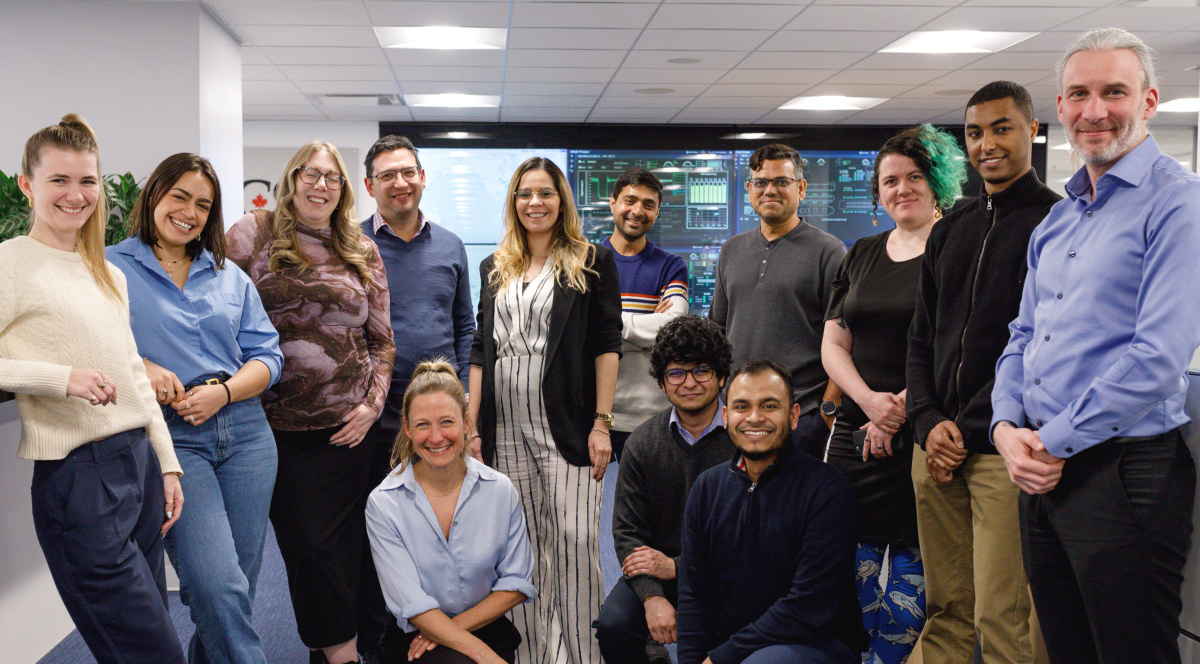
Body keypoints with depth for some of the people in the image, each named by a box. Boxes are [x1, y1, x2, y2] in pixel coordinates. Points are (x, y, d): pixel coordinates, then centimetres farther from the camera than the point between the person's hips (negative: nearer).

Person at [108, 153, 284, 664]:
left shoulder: (231, 277, 16)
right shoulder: (111, 268, 5)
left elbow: (268, 356, 11)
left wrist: (222, 392, -7)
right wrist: (139, 367, -16)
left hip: (245, 434, 4)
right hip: (168, 439, -4)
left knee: (237, 590, 7)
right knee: (219, 589, -16)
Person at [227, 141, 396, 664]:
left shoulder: (363, 252, 10)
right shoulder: (252, 235, 3)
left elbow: (382, 340, 12)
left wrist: (373, 403, 2)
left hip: (351, 426, 2)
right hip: (281, 425, -2)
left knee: (343, 543, 7)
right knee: (308, 545, 0)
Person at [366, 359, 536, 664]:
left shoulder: (500, 490, -1)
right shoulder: (383, 503, -8)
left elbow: (517, 582, 4)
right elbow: (412, 605, -13)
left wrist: (454, 626, -9)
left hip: (485, 627, 3)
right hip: (414, 638, -3)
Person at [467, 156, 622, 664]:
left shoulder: (592, 262, 5)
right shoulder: (495, 269, 17)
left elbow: (607, 344, -1)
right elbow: (481, 350, 15)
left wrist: (601, 422, -9)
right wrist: (472, 427, 8)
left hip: (566, 426, -4)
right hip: (506, 429, 4)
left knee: (575, 539, -8)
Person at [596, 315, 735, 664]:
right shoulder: (644, 442, 3)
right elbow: (628, 530, 1)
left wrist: (676, 567, -12)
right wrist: (652, 597, -15)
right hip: (654, 572, 3)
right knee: (612, 625, -21)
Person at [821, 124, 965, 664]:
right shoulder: (861, 255, 15)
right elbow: (833, 344, 12)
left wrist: (901, 408, -12)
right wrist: (870, 400, -5)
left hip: (922, 435, -5)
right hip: (856, 430, 5)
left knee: (911, 563, 0)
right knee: (850, 562, 4)